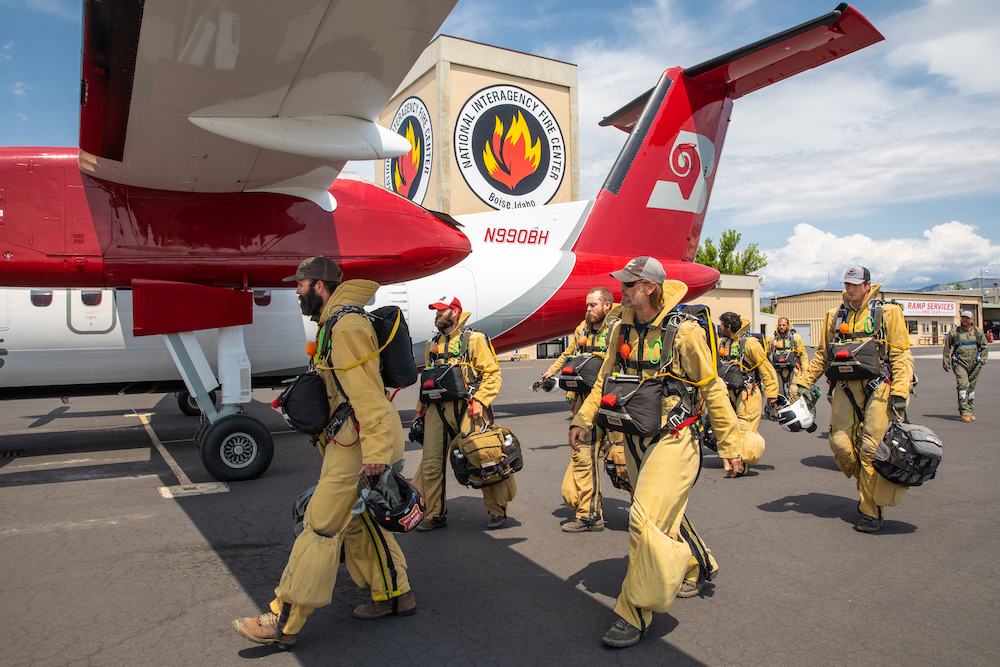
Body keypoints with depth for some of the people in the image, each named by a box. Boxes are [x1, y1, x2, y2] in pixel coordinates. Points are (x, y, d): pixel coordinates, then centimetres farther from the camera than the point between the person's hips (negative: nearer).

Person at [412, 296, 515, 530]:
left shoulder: (474, 339, 1)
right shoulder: (432, 344, 19)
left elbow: (493, 374, -4)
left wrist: (479, 401, -14)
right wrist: (420, 410, 21)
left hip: (467, 409, -5)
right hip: (437, 411, 5)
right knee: (431, 464, 2)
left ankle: (497, 511, 16)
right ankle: (435, 514, 17)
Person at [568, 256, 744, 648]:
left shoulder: (683, 332, -13)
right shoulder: (622, 330, 4)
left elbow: (712, 389, -6)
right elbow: (605, 379, 14)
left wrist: (729, 445, -3)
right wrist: (584, 419, 3)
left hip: (672, 440, -6)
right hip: (635, 440, 7)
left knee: (646, 520, -13)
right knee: (664, 514, 20)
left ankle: (636, 614, 1)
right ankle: (699, 566, 47)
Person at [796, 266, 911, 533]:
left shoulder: (887, 313, 3)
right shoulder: (835, 316, 15)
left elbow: (900, 356, 0)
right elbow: (822, 354, 21)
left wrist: (900, 393, -9)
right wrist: (803, 383, 15)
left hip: (877, 387, -4)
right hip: (845, 387, 4)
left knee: (870, 448, -7)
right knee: (840, 443, -5)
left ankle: (871, 511, 5)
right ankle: (868, 484, 21)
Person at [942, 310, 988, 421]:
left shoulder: (978, 332, 9)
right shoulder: (954, 332, 2)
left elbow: (984, 347, 18)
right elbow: (947, 348, 7)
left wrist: (982, 360, 7)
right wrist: (946, 363, 6)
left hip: (974, 363, 3)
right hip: (960, 363, -3)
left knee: (971, 387, 9)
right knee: (963, 385, -15)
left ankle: (970, 410, 20)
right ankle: (964, 412, -14)